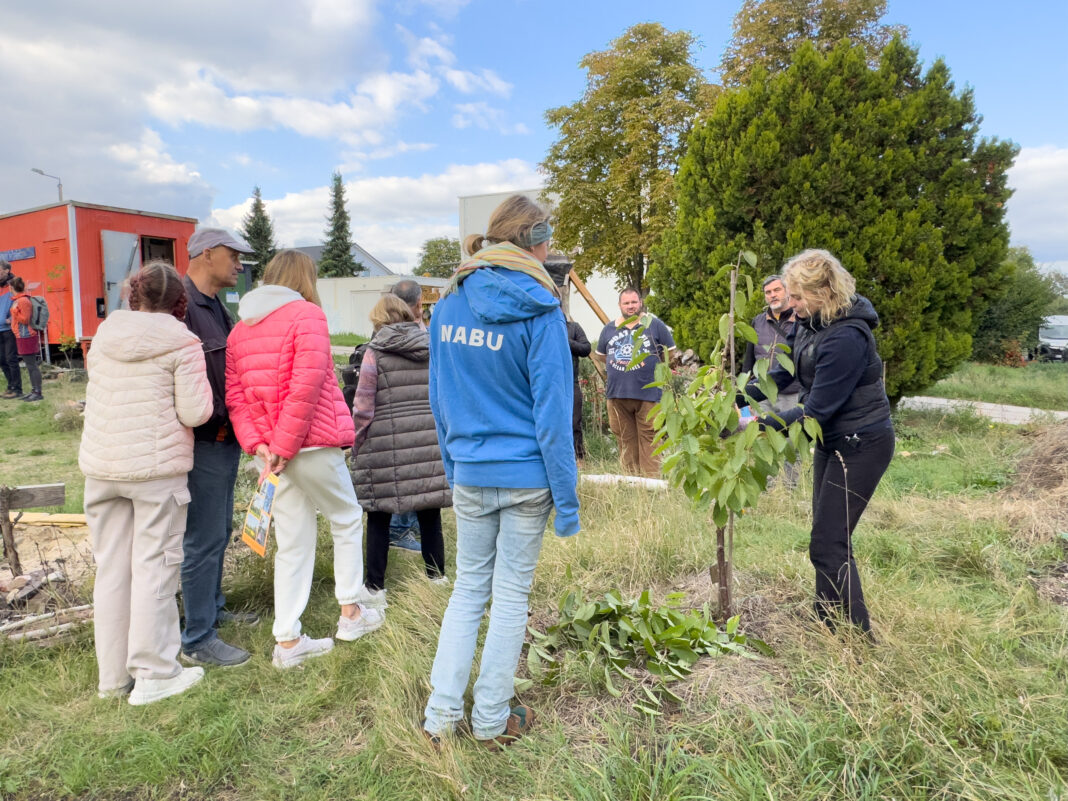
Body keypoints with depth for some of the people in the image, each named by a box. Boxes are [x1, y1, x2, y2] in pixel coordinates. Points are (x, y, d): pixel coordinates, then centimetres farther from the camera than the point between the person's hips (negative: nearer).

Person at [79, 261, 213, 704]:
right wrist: (200, 384, 6)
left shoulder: (104, 335, 6)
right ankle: (154, 674, 10)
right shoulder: (182, 344, -9)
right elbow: (194, 412, -12)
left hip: (101, 466, 5)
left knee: (111, 569, 12)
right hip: (158, 467, -5)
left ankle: (113, 676, 23)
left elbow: (94, 379, 19)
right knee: (153, 567, 3)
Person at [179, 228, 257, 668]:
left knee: (219, 529, 20)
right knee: (204, 538, -3)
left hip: (225, 437, 10)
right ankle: (198, 640, 8)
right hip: (205, 441, -10)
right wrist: (216, 421, -17)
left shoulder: (215, 306, 15)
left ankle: (213, 607, 36)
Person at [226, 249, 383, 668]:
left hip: (273, 451, 6)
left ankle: (288, 641, 17)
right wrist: (284, 445, -15)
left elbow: (233, 394, 4)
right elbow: (307, 386, -19)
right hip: (313, 445, -6)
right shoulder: (307, 313, -8)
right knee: (347, 520, 15)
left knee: (293, 544, 12)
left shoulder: (240, 328, 13)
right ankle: (351, 611, 24)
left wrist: (256, 443, -3)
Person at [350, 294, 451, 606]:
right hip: (431, 443, 4)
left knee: (379, 517, 6)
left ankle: (376, 588, 11)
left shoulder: (375, 353, -3)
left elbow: (363, 409, -4)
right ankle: (437, 578, 21)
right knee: (429, 514, 11)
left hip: (385, 446, -3)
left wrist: (356, 448, 7)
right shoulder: (434, 349, 8)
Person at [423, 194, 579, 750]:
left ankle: (441, 713, 21)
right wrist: (566, 498, -10)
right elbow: (552, 411, -15)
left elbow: (439, 398, 7)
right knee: (511, 594, 10)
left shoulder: (448, 304, 2)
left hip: (469, 473, 4)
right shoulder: (538, 311, -14)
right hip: (526, 478, -4)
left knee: (469, 586, 18)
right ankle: (491, 720, 24)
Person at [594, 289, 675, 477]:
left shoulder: (655, 325, 5)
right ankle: (630, 477, 12)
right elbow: (600, 355, 26)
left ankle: (651, 478, -2)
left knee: (648, 437, -5)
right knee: (626, 439, 5)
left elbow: (669, 352, 12)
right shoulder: (610, 328, 13)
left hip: (647, 393, -3)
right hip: (617, 392, 3)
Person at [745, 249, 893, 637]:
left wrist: (761, 424, -23)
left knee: (828, 545, -7)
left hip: (860, 445, -10)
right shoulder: (811, 322, 1)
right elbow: (785, 372, 11)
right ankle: (827, 624, 33)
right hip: (833, 441, 10)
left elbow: (817, 410, -26)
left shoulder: (846, 337, -29)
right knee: (829, 538, 18)